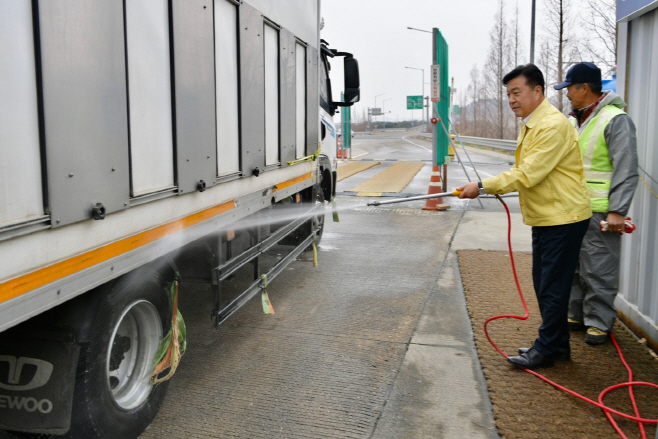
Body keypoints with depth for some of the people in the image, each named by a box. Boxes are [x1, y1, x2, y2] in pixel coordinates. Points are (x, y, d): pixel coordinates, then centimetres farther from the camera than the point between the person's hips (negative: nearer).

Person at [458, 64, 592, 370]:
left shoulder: (553, 126, -21)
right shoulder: (530, 124, 13)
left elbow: (528, 174, -26)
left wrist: (483, 187, -21)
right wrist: (492, 187, 4)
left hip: (563, 218, -10)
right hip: (544, 217, 10)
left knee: (552, 287, -2)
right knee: (544, 285, 16)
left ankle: (546, 350, 10)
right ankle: (558, 344, 29)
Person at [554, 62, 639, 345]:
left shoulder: (615, 120, -12)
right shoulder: (574, 120, 14)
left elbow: (626, 170, -16)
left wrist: (617, 211, -19)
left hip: (599, 213, -8)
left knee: (598, 270, -1)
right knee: (574, 266, 16)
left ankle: (599, 322, 12)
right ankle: (576, 314, 29)